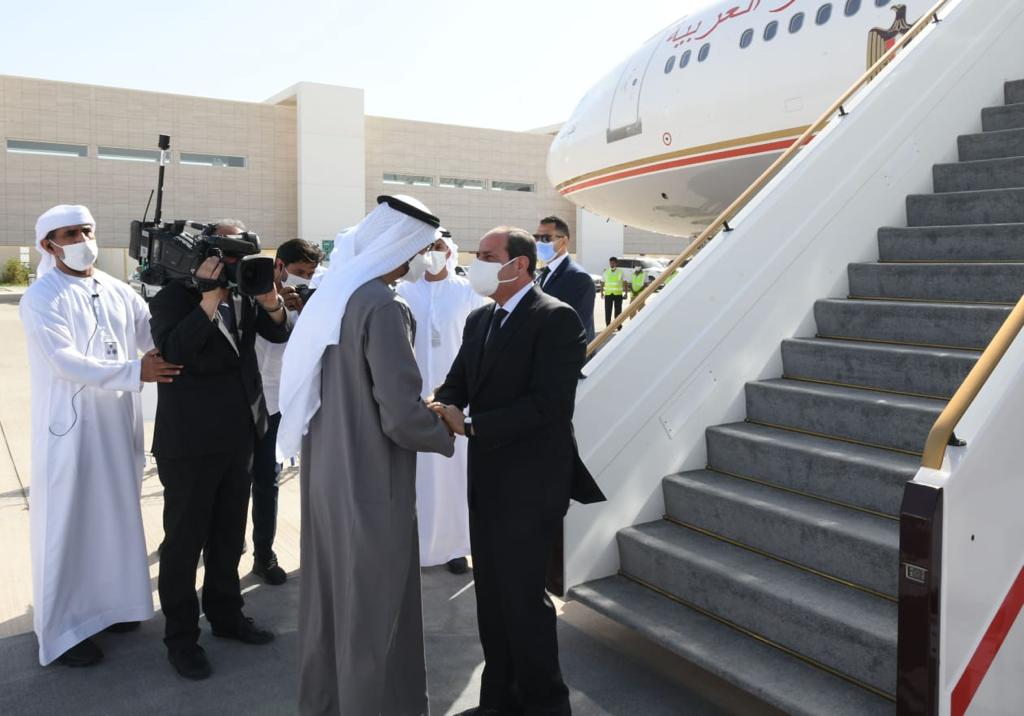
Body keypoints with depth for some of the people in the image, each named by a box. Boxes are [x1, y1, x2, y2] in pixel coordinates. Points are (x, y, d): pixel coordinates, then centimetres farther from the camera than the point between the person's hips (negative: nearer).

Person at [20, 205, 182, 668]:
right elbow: (65, 361, -20)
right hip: (69, 428, -5)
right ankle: (61, 629, 15)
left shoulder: (118, 292, 7)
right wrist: (134, 372, -26)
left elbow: (160, 338, 5)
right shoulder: (42, 298, -9)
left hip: (118, 425, 6)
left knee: (115, 517, 15)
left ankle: (107, 603, 32)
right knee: (68, 526, 3)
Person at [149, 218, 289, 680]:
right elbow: (170, 354, -24)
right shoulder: (174, 298, -9)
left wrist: (270, 301, -14)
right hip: (190, 440, -6)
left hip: (239, 435, 6)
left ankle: (225, 613, 33)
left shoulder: (243, 292, 6)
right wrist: (209, 301, -28)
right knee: (184, 539, 5)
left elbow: (280, 334, 5)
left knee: (229, 534, 18)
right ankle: (180, 635, 18)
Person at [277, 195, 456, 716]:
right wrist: (447, 434, -5)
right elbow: (401, 416, -24)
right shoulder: (382, 307, -21)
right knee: (371, 608, 8)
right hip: (369, 483, -9)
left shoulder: (332, 293, 6)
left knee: (330, 597, 22)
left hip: (327, 472, 9)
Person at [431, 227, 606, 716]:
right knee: (491, 593, 15)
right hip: (486, 477, 8)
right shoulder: (478, 319, 11)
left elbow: (550, 403, -23)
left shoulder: (556, 319, -14)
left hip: (532, 481, -8)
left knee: (522, 594, 0)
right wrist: (439, 409, -14)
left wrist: (470, 426, -23)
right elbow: (457, 383, 10)